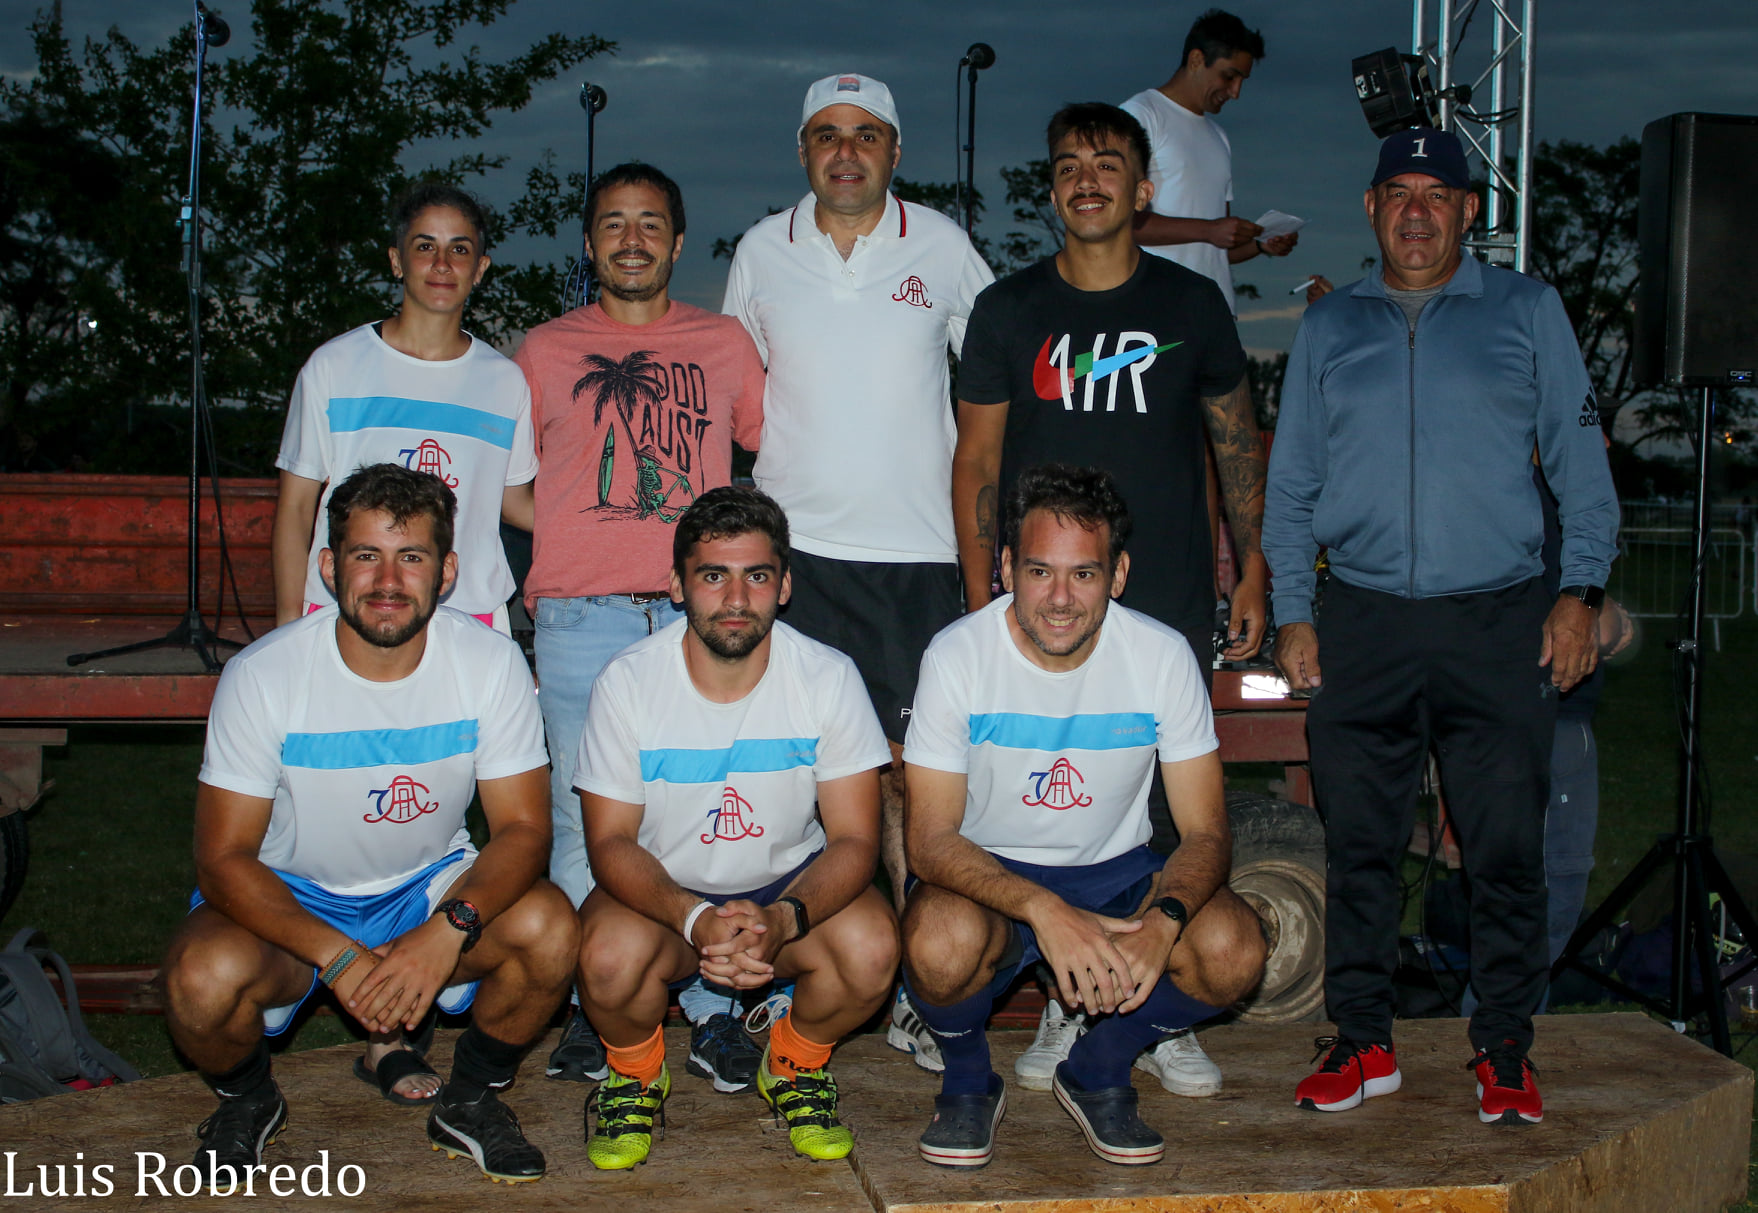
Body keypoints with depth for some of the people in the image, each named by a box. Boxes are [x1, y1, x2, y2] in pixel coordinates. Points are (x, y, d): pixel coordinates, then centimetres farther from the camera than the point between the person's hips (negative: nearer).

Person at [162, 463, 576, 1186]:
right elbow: (223, 858, -17)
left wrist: (449, 930, -33)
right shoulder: (261, 677, -19)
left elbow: (523, 828, -13)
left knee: (548, 929, -28)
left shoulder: (492, 665, -15)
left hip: (430, 886, 1)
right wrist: (337, 957, -32)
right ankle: (246, 1101, 6)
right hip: (288, 898, -1)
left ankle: (471, 1097, 3)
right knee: (205, 980, -32)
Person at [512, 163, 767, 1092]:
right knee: (584, 821, 1)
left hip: (701, 615, 0)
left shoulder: (724, 344, 14)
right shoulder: (546, 350, 13)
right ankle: (588, 1012, 13)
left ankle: (716, 1013, 9)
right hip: (579, 621, 0)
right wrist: (533, 594, 10)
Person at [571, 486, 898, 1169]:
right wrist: (694, 919, -33)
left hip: (791, 887, 1)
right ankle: (636, 1074, 4)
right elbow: (611, 841, -12)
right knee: (610, 955, -34)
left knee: (871, 951, -30)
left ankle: (796, 1065, 6)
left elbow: (854, 838, -13)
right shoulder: (628, 682, -14)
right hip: (662, 892, -1)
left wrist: (782, 920, -34)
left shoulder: (828, 678, -13)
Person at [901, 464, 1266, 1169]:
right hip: (988, 875, -2)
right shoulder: (958, 655, -16)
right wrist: (1045, 912, -36)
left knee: (1233, 950, -26)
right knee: (943, 942, -36)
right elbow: (930, 840, -18)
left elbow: (1206, 832, -9)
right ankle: (968, 1083, 1)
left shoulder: (1163, 656, -11)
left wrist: (1163, 920, -32)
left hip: (1114, 873, 2)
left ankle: (1097, 1075, 5)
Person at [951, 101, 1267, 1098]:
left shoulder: (1192, 304, 7)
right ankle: (1066, 1006, 17)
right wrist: (982, 601, 1)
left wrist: (1253, 571, 8)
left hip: (1171, 605, 0)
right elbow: (976, 463, 7)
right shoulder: (1009, 310, 5)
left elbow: (1239, 442, 14)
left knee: (1174, 811, 1)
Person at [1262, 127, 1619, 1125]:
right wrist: (1294, 613, 7)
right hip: (1363, 622, 2)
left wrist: (1583, 589, -2)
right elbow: (1292, 483, 16)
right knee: (1359, 845, 3)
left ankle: (1506, 1051, 11)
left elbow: (1580, 455, 9)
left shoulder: (1528, 311, 11)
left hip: (1500, 622, -1)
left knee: (1508, 847, -2)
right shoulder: (1329, 328, 15)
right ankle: (1364, 1041, 15)